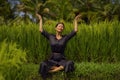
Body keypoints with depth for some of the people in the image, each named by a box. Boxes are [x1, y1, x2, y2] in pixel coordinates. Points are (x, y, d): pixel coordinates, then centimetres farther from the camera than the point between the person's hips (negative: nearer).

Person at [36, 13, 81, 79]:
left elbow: (75, 31, -3)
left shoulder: (65, 37, 4)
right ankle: (61, 67, -21)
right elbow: (41, 30, -2)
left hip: (62, 60, 0)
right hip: (52, 60, 0)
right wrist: (41, 19, 4)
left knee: (70, 63, -37)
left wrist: (75, 20, 2)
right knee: (43, 65, -36)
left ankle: (51, 71, -28)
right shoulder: (51, 37, 5)